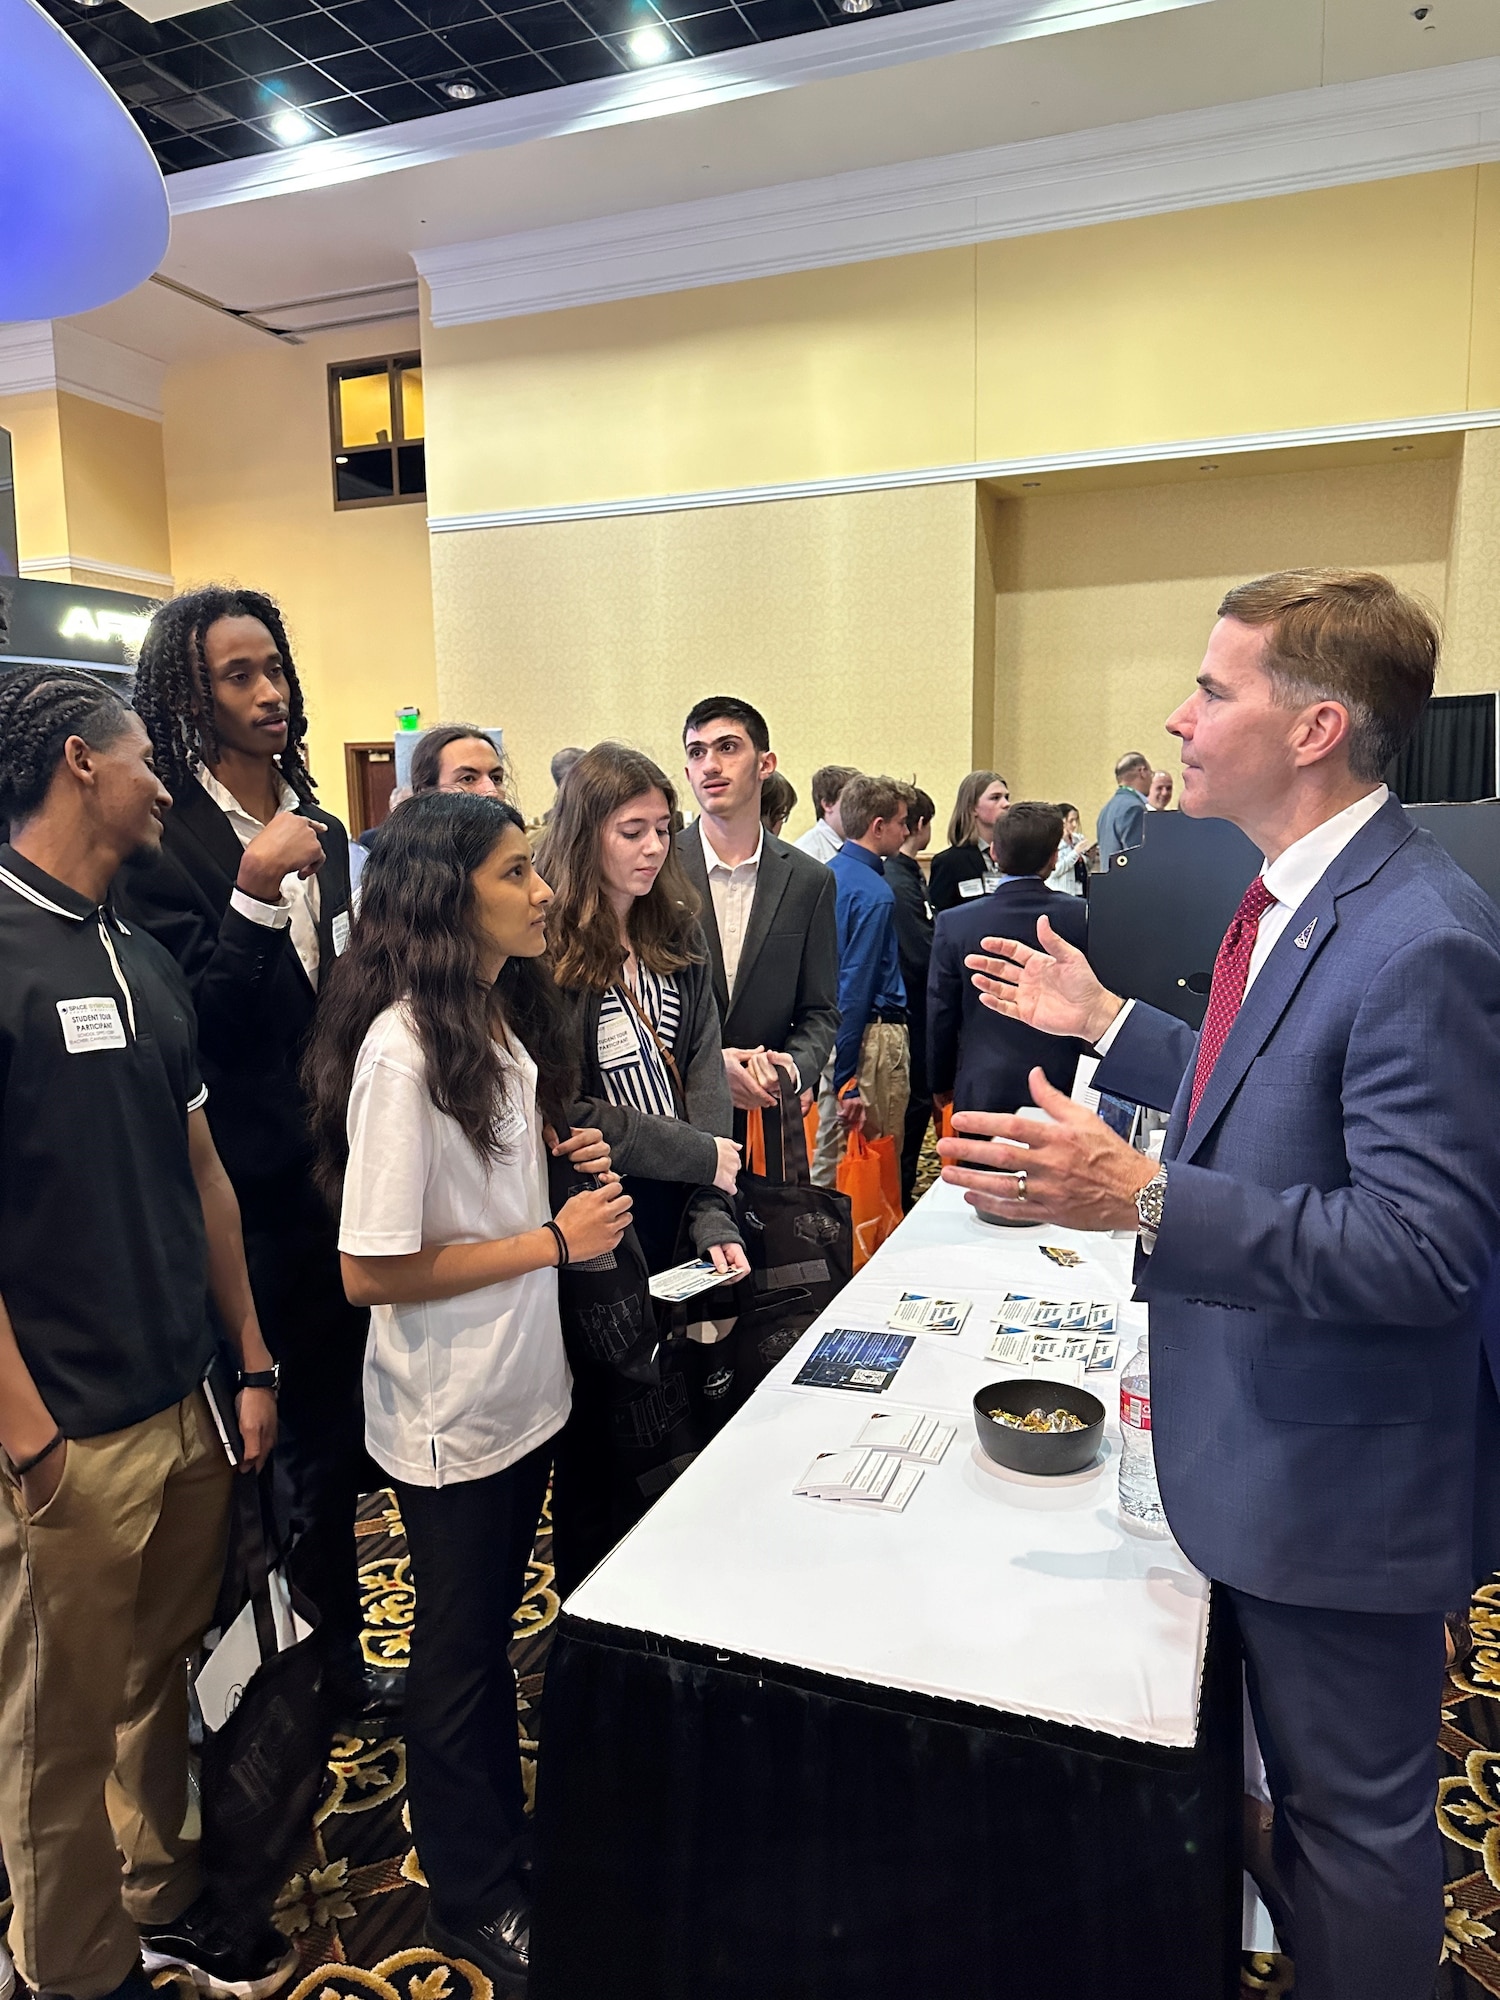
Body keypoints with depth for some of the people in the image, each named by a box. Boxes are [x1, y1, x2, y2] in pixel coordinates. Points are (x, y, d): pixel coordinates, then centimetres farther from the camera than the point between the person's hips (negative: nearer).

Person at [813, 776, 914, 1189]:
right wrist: (849, 1082, -19)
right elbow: (855, 986, -20)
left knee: (828, 1153, 15)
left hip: (829, 1031, 9)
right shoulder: (875, 894, -17)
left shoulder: (827, 875, 9)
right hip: (873, 1034, -9)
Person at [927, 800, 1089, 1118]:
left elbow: (940, 1015, 0)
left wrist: (941, 1082, 14)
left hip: (982, 1092, -1)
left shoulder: (954, 923, -7)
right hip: (1063, 1091, 1)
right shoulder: (1083, 917, -6)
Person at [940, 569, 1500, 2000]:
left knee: (1356, 1821, 15)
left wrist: (1142, 1201, -38)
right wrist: (1102, 1022, 12)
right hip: (1263, 1449, 9)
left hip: (1340, 1474, -9)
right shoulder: (1293, 898, 4)